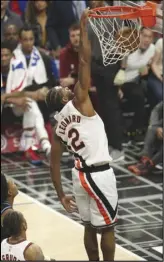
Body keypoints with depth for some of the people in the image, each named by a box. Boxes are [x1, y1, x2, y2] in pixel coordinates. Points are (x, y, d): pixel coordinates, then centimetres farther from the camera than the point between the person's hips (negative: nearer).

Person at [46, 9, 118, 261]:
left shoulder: (59, 126, 8)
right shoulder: (78, 103, -11)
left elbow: (54, 164, 9)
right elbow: (84, 61, -18)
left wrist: (61, 195, 16)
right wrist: (84, 27, -15)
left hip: (80, 174, 8)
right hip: (98, 174, -8)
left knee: (90, 226, 16)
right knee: (107, 226, 2)